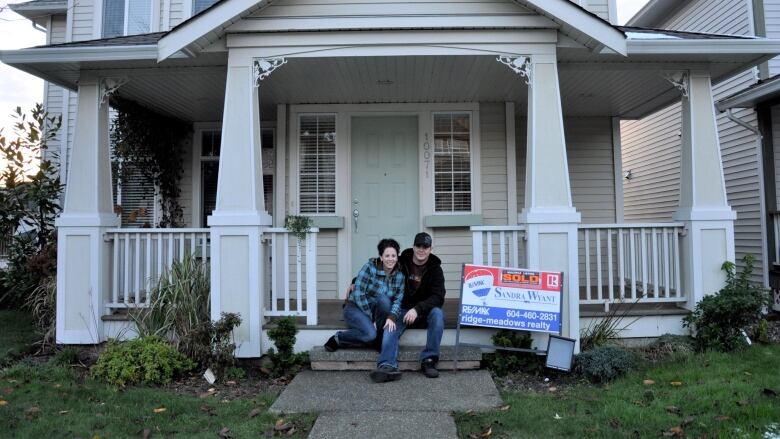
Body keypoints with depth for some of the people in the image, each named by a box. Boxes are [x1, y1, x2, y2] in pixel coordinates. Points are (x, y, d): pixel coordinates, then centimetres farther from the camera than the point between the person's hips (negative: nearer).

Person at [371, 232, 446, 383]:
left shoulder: (435, 269, -4)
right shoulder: (401, 263, 0)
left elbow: (438, 298, -16)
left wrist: (417, 309, -31)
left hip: (425, 312, 0)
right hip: (403, 310, 1)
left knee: (437, 313, -32)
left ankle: (429, 360, -27)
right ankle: (387, 366, -46)